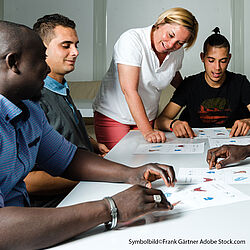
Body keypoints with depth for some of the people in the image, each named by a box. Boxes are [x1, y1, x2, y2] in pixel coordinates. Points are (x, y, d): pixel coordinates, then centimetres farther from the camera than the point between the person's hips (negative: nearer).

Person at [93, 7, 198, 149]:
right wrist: (147, 131, -37)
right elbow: (129, 90, -32)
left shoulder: (178, 52, -3)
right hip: (113, 115, -4)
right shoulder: (132, 40, -23)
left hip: (148, 117, 5)